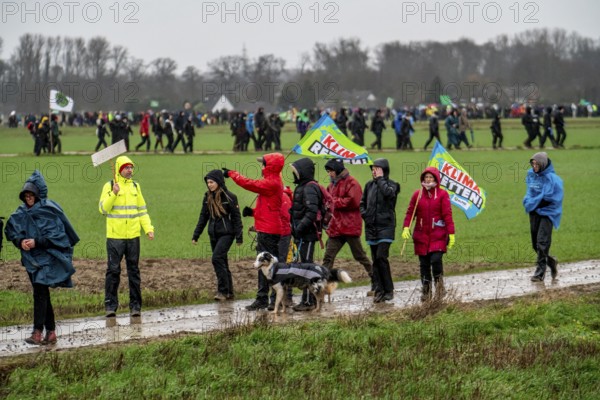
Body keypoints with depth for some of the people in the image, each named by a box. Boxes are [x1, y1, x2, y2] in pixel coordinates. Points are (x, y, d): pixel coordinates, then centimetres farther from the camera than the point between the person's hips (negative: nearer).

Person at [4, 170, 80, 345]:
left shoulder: (50, 208, -8)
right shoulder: (21, 213, 8)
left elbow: (55, 235, -11)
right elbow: (10, 230, 11)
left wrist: (37, 242, -19)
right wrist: (20, 241, -8)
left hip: (48, 257, -6)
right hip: (32, 258, 6)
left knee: (40, 292, -17)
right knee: (42, 295, 9)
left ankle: (38, 332, -21)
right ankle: (51, 332, 16)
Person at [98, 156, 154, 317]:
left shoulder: (135, 186, 13)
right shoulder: (109, 186, -1)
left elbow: (142, 210, 17)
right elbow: (103, 209, -8)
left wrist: (148, 228, 6)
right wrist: (114, 194, -20)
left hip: (133, 236, 4)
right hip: (115, 236, -4)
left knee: (134, 271, 6)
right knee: (113, 270, -3)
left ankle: (135, 305, 10)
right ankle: (110, 305, 1)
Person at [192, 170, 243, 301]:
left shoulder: (229, 197, -8)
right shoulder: (207, 197, 9)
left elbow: (236, 217, -7)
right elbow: (203, 217, 15)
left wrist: (239, 237, -11)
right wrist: (195, 235, 12)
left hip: (226, 233, -6)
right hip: (213, 234, 6)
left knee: (217, 258, -20)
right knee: (222, 262, 9)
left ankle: (223, 291, -16)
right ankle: (229, 293, 16)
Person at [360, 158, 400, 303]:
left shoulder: (391, 185, -1)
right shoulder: (369, 185, 14)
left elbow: (388, 193, -24)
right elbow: (362, 203, 24)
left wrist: (380, 179, -12)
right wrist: (364, 214, 5)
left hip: (386, 227, -6)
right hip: (371, 227, 6)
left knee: (381, 257, -17)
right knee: (375, 260, 5)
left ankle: (388, 290, -8)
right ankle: (379, 291, 8)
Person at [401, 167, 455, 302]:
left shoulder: (442, 194, -1)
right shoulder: (417, 194, 7)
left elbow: (447, 214, -3)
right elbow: (410, 212, 7)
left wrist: (451, 233, -8)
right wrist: (406, 227, -8)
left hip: (438, 235, -3)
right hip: (421, 235, 3)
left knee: (436, 259, -17)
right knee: (424, 264, 4)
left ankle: (439, 285, 5)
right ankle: (426, 291, 13)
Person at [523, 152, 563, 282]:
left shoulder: (552, 178, -14)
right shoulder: (531, 174, 6)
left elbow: (547, 198, -17)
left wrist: (532, 203, -13)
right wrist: (528, 201, -2)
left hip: (547, 213, -7)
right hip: (534, 213, 7)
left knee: (542, 242, -12)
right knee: (535, 244, 11)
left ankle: (540, 271, -8)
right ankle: (550, 261, 33)